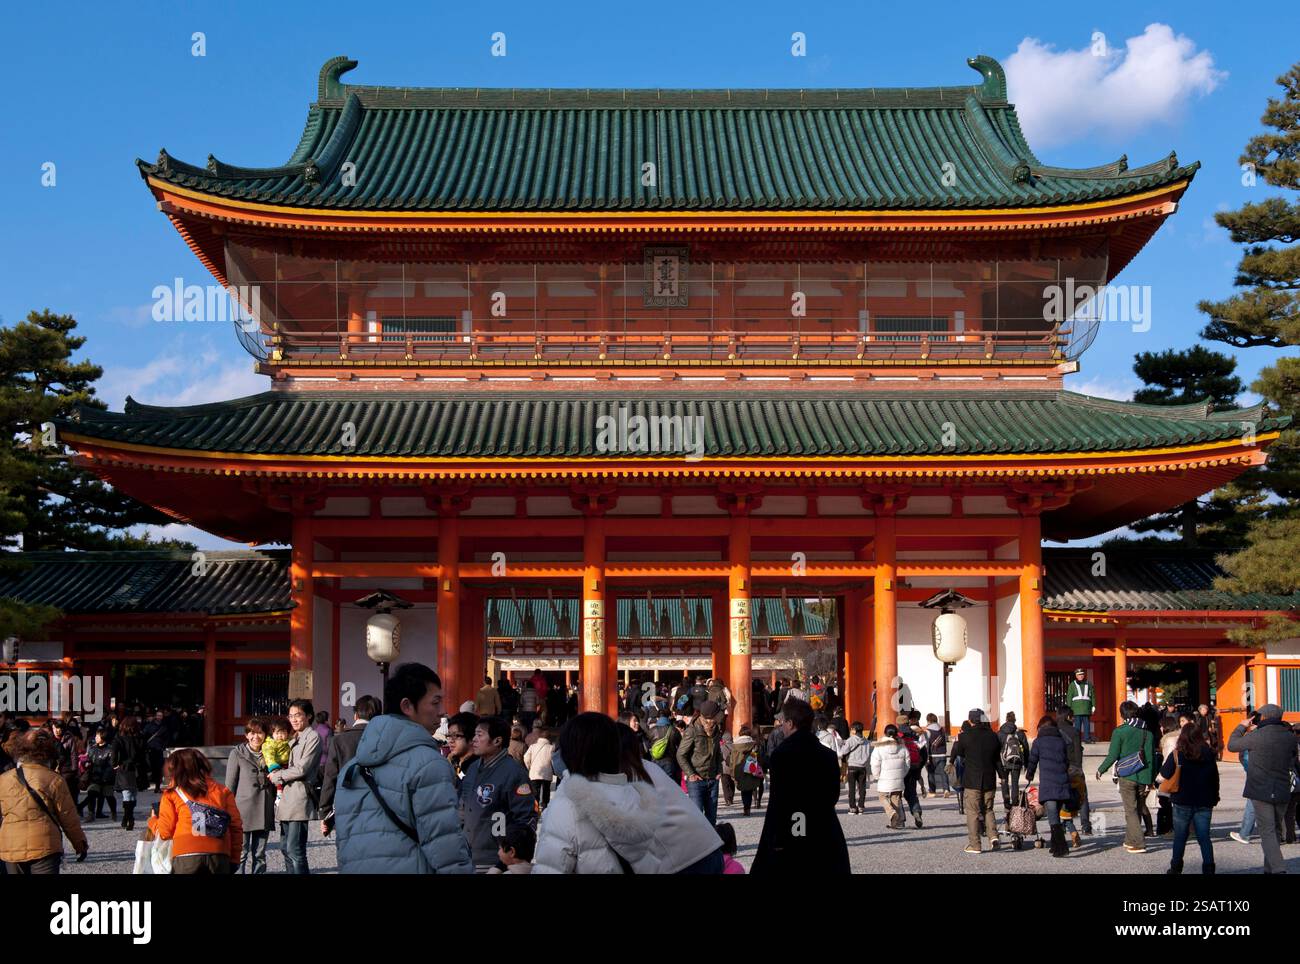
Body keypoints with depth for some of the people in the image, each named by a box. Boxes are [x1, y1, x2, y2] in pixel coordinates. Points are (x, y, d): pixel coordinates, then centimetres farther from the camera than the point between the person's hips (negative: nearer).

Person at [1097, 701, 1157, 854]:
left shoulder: (1120, 732, -8)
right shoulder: (1148, 733, 5)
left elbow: (1112, 756, -8)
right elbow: (1152, 758, 4)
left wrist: (1101, 770, 8)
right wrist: (1150, 780, 8)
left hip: (1127, 777, -4)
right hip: (1143, 778, 4)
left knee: (1131, 811, -1)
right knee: (1138, 810, 16)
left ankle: (1138, 844, -9)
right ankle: (1130, 840, 28)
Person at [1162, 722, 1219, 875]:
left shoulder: (1177, 755, -11)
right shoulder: (1209, 755, -2)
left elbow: (1165, 774, -7)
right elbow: (1215, 778, 4)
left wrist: (1168, 758, 8)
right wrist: (1214, 798, 14)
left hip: (1183, 801, -2)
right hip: (1204, 803, 2)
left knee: (1180, 836, 10)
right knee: (1204, 836, 5)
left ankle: (1176, 867, 17)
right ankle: (1208, 868, -2)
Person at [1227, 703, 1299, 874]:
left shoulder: (1256, 736, -13)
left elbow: (1231, 745, 0)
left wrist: (1242, 727, 15)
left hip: (1261, 791, -5)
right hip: (1282, 792, 5)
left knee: (1267, 832, -6)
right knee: (1276, 830, 18)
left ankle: (1278, 868, -20)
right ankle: (1269, 868, 25)